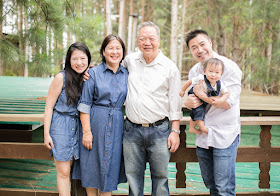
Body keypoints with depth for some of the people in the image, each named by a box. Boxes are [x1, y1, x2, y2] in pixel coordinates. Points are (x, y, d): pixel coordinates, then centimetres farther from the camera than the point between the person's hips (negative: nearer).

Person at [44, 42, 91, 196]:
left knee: (68, 170, 9)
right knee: (63, 172, -2)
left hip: (78, 125, 4)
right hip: (61, 125, -4)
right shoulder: (61, 77, -10)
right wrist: (46, 134, -8)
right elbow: (49, 106, -6)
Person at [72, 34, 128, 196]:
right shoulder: (94, 73, -2)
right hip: (95, 123, -2)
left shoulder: (127, 75, 8)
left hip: (116, 125, 3)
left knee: (109, 169, 8)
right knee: (92, 167, 6)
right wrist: (86, 131, -12)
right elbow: (85, 104, -5)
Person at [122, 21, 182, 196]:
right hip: (132, 129, 3)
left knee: (160, 175, 6)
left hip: (159, 130, -2)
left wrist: (175, 131, -3)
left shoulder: (169, 67, -1)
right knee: (133, 175, 10)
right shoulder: (130, 60, 6)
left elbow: (175, 103, 0)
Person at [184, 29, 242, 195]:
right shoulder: (194, 72, 9)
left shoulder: (229, 67, -11)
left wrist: (202, 95, -15)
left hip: (225, 136, -6)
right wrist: (188, 102, -10)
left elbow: (228, 103, -16)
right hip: (203, 137, 6)